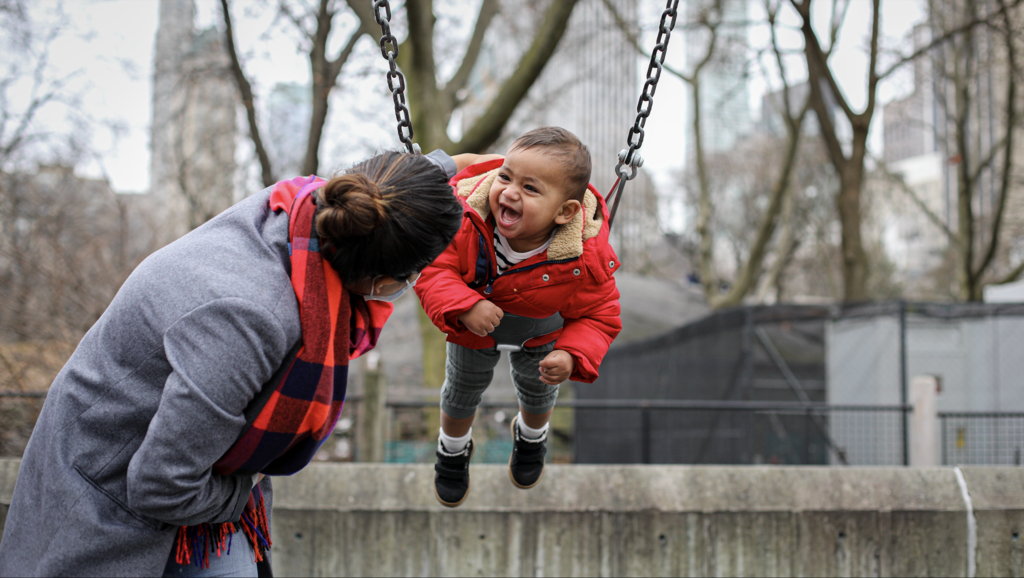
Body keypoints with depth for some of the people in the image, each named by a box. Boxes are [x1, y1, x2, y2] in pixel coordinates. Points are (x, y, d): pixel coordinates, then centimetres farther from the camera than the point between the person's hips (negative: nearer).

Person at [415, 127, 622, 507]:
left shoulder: (585, 258, -40)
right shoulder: (465, 220, -41)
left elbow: (599, 315, -26)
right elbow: (433, 269, -35)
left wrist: (572, 356, -44)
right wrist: (466, 308, -52)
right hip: (471, 330, 0)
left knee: (537, 389, 32)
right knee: (463, 390, 28)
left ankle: (532, 436, 70)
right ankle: (453, 449, 63)